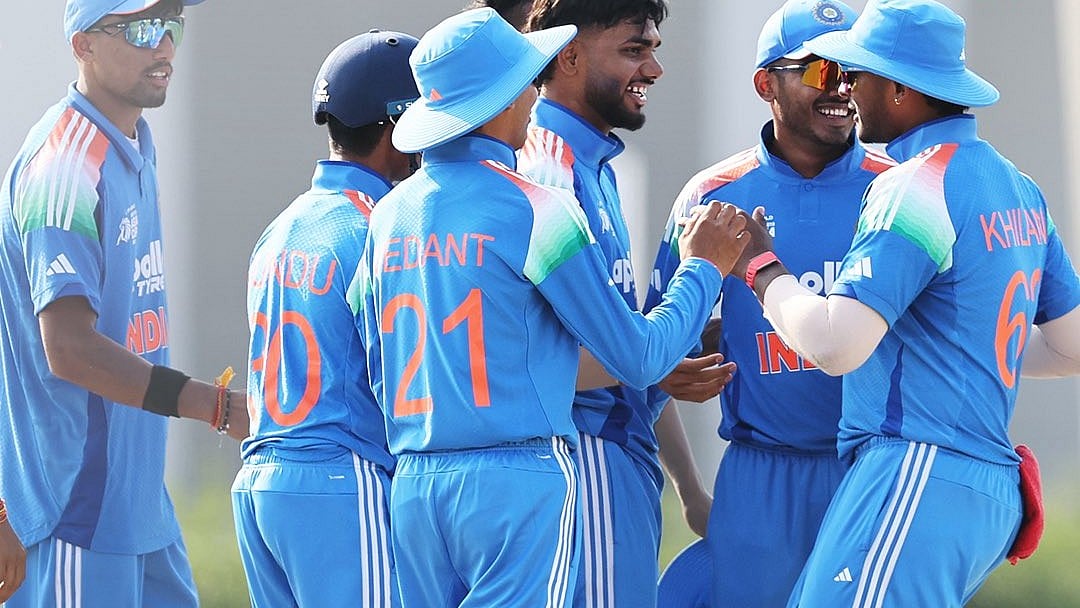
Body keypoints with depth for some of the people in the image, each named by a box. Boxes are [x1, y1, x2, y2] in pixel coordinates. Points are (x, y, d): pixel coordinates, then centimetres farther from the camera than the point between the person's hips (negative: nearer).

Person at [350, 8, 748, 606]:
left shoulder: (388, 215, 10)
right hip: (518, 485, -6)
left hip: (412, 488, 6)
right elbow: (640, 358, -6)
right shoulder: (534, 210, -8)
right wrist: (703, 266, 9)